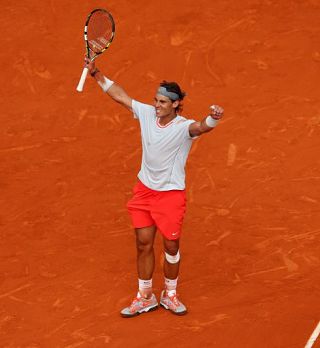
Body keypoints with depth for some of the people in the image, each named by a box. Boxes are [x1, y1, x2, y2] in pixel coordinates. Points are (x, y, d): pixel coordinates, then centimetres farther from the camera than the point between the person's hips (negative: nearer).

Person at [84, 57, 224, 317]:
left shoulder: (183, 127, -22)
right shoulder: (147, 113, -6)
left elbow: (202, 127, -45)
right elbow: (120, 95, 5)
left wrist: (213, 118, -67)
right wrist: (96, 73, 2)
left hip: (171, 193, -5)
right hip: (145, 189, 5)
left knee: (171, 246, 6)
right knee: (144, 243, 8)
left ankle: (170, 295, 27)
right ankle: (145, 298, 22)